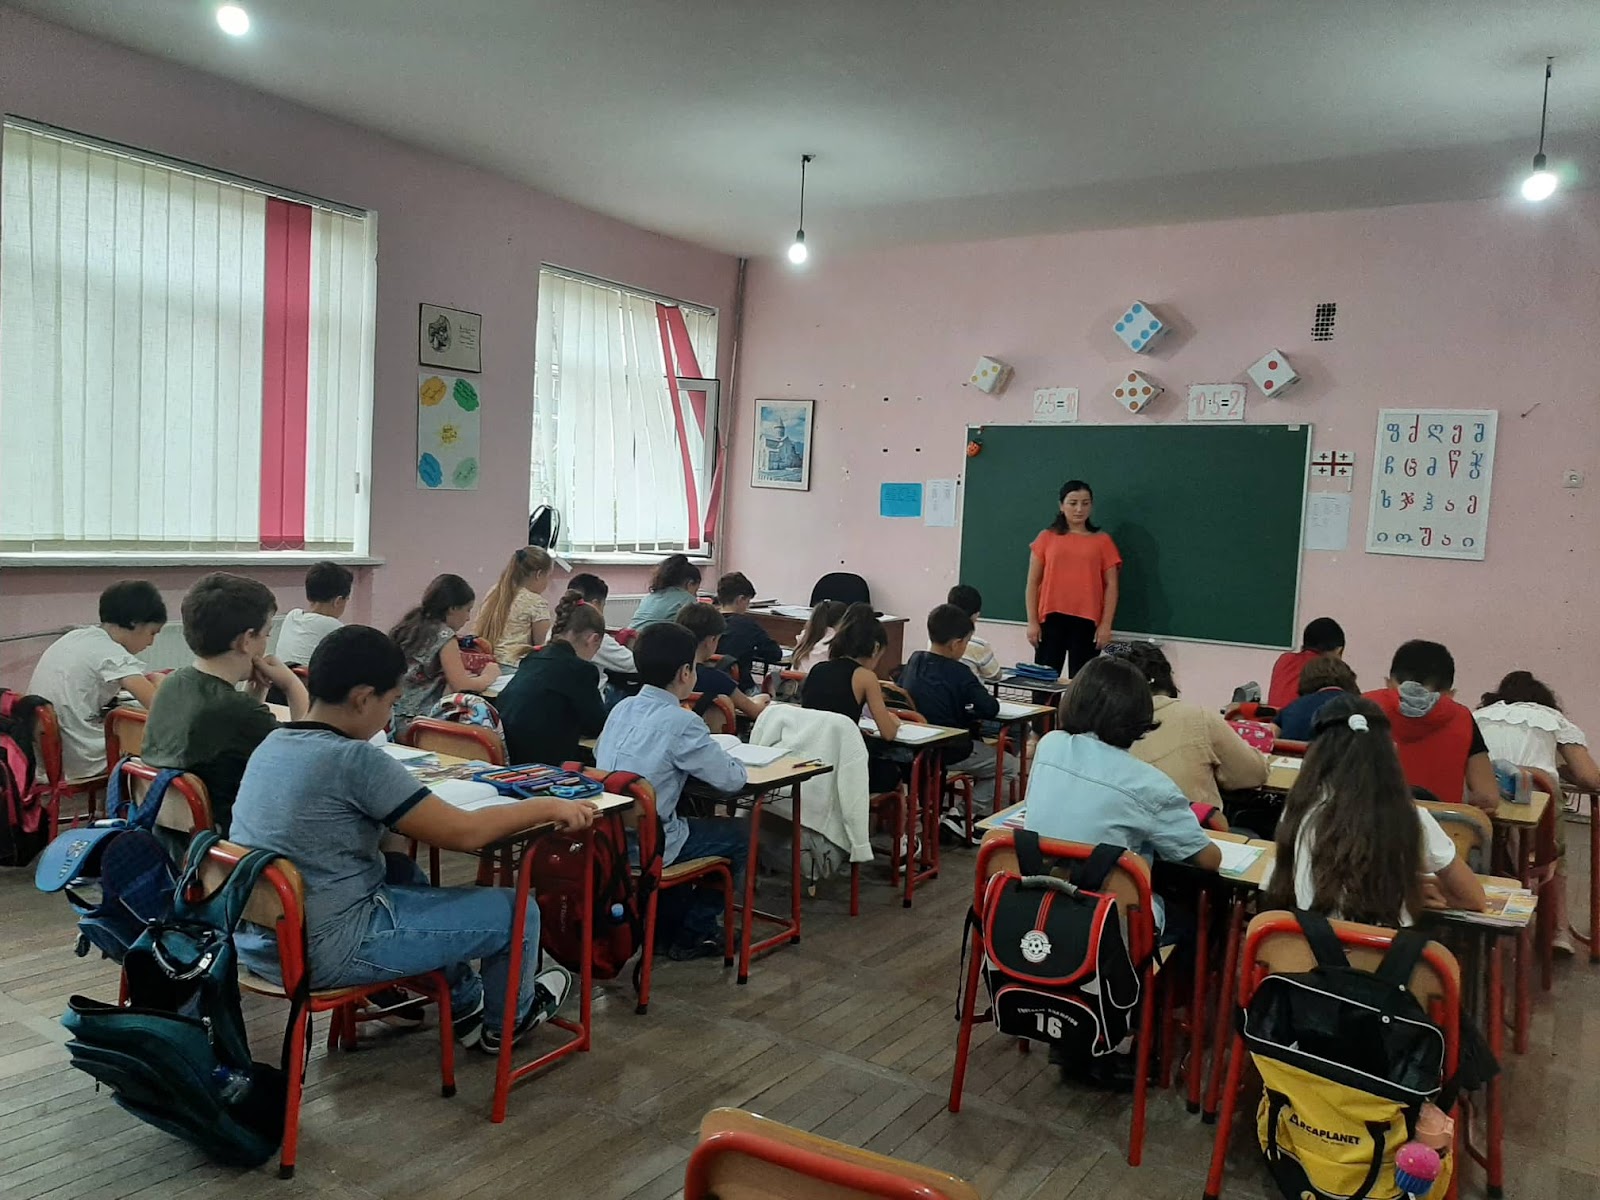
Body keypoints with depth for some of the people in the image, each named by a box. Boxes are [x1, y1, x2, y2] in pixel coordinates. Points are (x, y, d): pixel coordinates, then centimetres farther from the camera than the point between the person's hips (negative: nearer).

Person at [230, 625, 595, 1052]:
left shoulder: (273, 743, 1)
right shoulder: (353, 759, -23)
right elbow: (463, 832, -20)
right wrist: (549, 806, -9)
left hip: (257, 939, 9)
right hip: (321, 952, -9)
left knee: (401, 870, 32)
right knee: (517, 909, 3)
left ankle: (464, 1007, 41)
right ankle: (507, 1021, 33)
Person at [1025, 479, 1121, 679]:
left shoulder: (1102, 541, 7)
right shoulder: (1047, 538, 7)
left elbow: (1111, 585, 5)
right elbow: (1033, 583, 7)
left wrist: (1106, 624, -3)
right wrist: (1032, 621, 0)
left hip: (1087, 621, 0)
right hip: (1051, 618, 1)